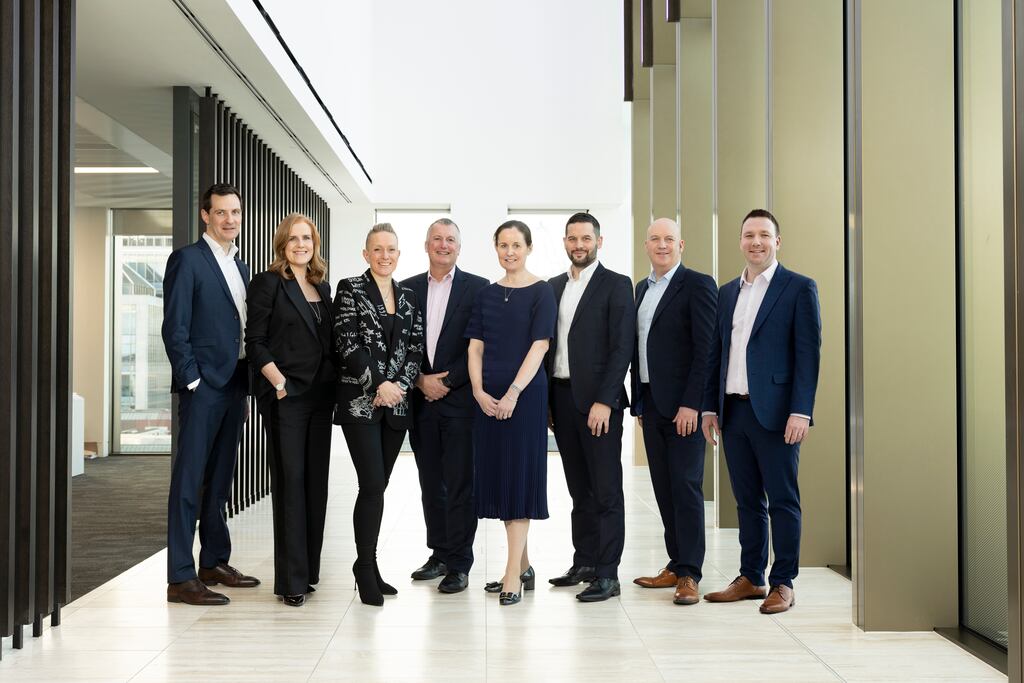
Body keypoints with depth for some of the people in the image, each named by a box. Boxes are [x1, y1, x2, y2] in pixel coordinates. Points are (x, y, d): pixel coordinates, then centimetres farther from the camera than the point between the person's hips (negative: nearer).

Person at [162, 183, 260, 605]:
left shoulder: (240, 267, 17)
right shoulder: (187, 260, -5)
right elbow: (174, 328, -11)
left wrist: (246, 387, 13)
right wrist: (192, 380, -15)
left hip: (234, 384, 8)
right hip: (203, 385, -7)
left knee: (220, 479, 14)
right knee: (189, 480, -5)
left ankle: (214, 562, 24)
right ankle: (180, 578, -1)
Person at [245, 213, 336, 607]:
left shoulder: (322, 286, 15)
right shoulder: (268, 283, -2)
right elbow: (255, 343, -6)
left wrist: (336, 383, 6)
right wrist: (279, 383, -14)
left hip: (321, 394, 6)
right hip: (286, 395, -6)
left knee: (316, 481, 8)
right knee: (290, 481, -5)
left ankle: (309, 569, 18)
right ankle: (292, 579, 1)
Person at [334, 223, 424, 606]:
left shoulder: (407, 296, 13)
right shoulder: (350, 289, 0)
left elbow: (416, 347, 7)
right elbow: (347, 344, -8)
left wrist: (400, 385, -9)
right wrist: (380, 383, -14)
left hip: (396, 403, 5)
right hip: (360, 401, -4)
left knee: (377, 486, 8)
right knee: (373, 485, -9)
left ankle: (367, 565, 18)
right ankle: (366, 567, 4)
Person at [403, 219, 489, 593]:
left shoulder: (478, 288, -1)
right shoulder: (408, 288, 10)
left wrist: (447, 382, -10)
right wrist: (420, 380, -5)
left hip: (460, 398, -4)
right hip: (422, 398, 4)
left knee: (460, 485, -1)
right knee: (431, 482, 11)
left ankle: (459, 565, 6)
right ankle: (440, 554, 23)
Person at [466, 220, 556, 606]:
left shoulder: (541, 292, -2)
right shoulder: (487, 295, 12)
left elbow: (540, 345, -10)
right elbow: (475, 347, 8)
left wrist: (514, 393, -18)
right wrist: (479, 391, -6)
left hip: (525, 394, -5)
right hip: (487, 397, 5)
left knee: (520, 475, -5)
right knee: (498, 476, 8)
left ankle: (513, 576, -3)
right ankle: (524, 567, 20)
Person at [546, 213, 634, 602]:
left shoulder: (616, 285, -4)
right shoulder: (553, 286, 14)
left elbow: (622, 347, -10)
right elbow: (547, 343, 15)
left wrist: (604, 401, -16)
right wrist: (546, 401, 9)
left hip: (598, 401, -6)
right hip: (561, 397, 6)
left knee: (606, 489, -2)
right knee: (579, 488, 13)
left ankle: (607, 574, 3)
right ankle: (584, 563, 22)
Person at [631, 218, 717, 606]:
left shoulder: (697, 285, -7)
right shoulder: (642, 288, 16)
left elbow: (706, 350, -13)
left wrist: (691, 403, -18)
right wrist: (638, 401, 14)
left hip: (683, 405, -7)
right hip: (651, 403, 7)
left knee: (686, 487, -4)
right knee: (663, 487, 10)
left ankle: (689, 574, 3)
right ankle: (676, 565, 19)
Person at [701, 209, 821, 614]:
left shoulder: (799, 288, -2)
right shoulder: (727, 292, 15)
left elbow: (808, 353, -8)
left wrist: (801, 411, -15)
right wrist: (710, 407, 11)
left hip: (774, 412, -5)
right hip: (733, 411, 6)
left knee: (783, 500, 2)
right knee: (747, 500, 12)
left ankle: (783, 583, 11)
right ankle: (750, 578, 21)